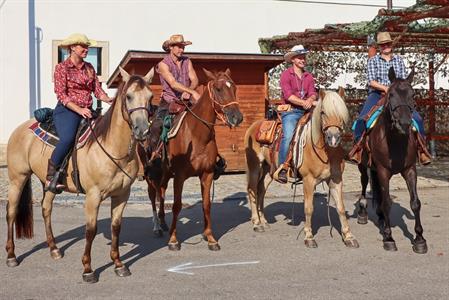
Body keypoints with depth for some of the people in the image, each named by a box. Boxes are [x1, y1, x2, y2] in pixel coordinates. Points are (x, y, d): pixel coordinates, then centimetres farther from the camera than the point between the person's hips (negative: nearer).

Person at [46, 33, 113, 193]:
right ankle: (50, 176, -24)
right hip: (66, 110, -6)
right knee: (68, 138, -34)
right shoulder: (62, 67, -1)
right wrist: (79, 110, -22)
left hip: (87, 111, 7)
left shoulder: (89, 68, 16)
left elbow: (97, 90, 12)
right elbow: (61, 94, -10)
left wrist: (109, 100, -10)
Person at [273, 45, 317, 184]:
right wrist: (304, 102, -22)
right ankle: (282, 169, -25)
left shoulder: (308, 76, 17)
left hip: (306, 111, 6)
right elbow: (288, 95, -12)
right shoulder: (286, 75, 1)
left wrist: (310, 100, -19)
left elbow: (313, 93, 4)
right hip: (290, 111, -6)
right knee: (288, 136, -27)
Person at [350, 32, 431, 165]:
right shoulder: (372, 61, 6)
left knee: (417, 119, -14)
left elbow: (404, 80, 8)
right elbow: (371, 81, -4)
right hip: (376, 94, -2)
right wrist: (385, 88, -19)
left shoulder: (399, 60, 14)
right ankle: (358, 144, -9)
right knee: (362, 119, -27)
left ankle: (421, 147, 0)